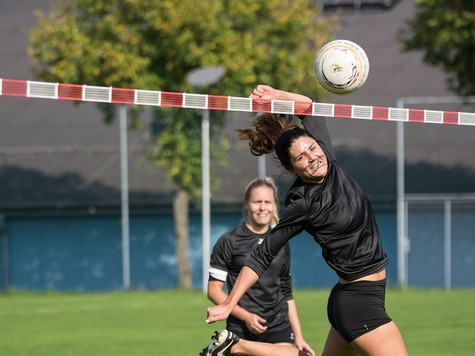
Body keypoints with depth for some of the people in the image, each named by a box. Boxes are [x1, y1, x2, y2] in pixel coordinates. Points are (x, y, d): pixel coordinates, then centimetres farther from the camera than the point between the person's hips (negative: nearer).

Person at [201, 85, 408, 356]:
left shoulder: (329, 164, 2)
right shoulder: (304, 204, -16)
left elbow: (309, 106, 12)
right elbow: (263, 256, -12)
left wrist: (278, 96, -5)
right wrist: (229, 304, -16)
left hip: (349, 300, 9)